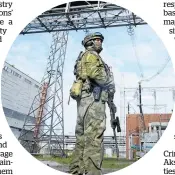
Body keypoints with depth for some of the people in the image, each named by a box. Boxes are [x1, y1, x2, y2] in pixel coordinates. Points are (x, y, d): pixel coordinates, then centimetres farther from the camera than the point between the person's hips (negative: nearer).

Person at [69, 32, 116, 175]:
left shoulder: (84, 60, 32)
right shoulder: (90, 54, 2)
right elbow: (96, 73, -16)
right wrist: (110, 85, -3)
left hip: (84, 100, 10)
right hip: (92, 98, -10)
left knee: (83, 139, 5)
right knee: (94, 138, -17)